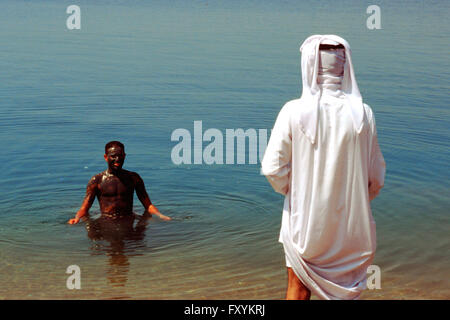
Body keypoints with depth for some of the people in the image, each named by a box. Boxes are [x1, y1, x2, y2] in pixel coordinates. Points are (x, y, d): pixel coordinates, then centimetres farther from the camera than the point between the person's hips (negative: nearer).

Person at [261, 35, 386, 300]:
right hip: (350, 223, 1)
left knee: (298, 289, 15)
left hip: (305, 218, -1)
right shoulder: (362, 114, -10)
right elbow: (376, 175, -2)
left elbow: (273, 168, -10)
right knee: (346, 291, 17)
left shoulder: (294, 112, -14)